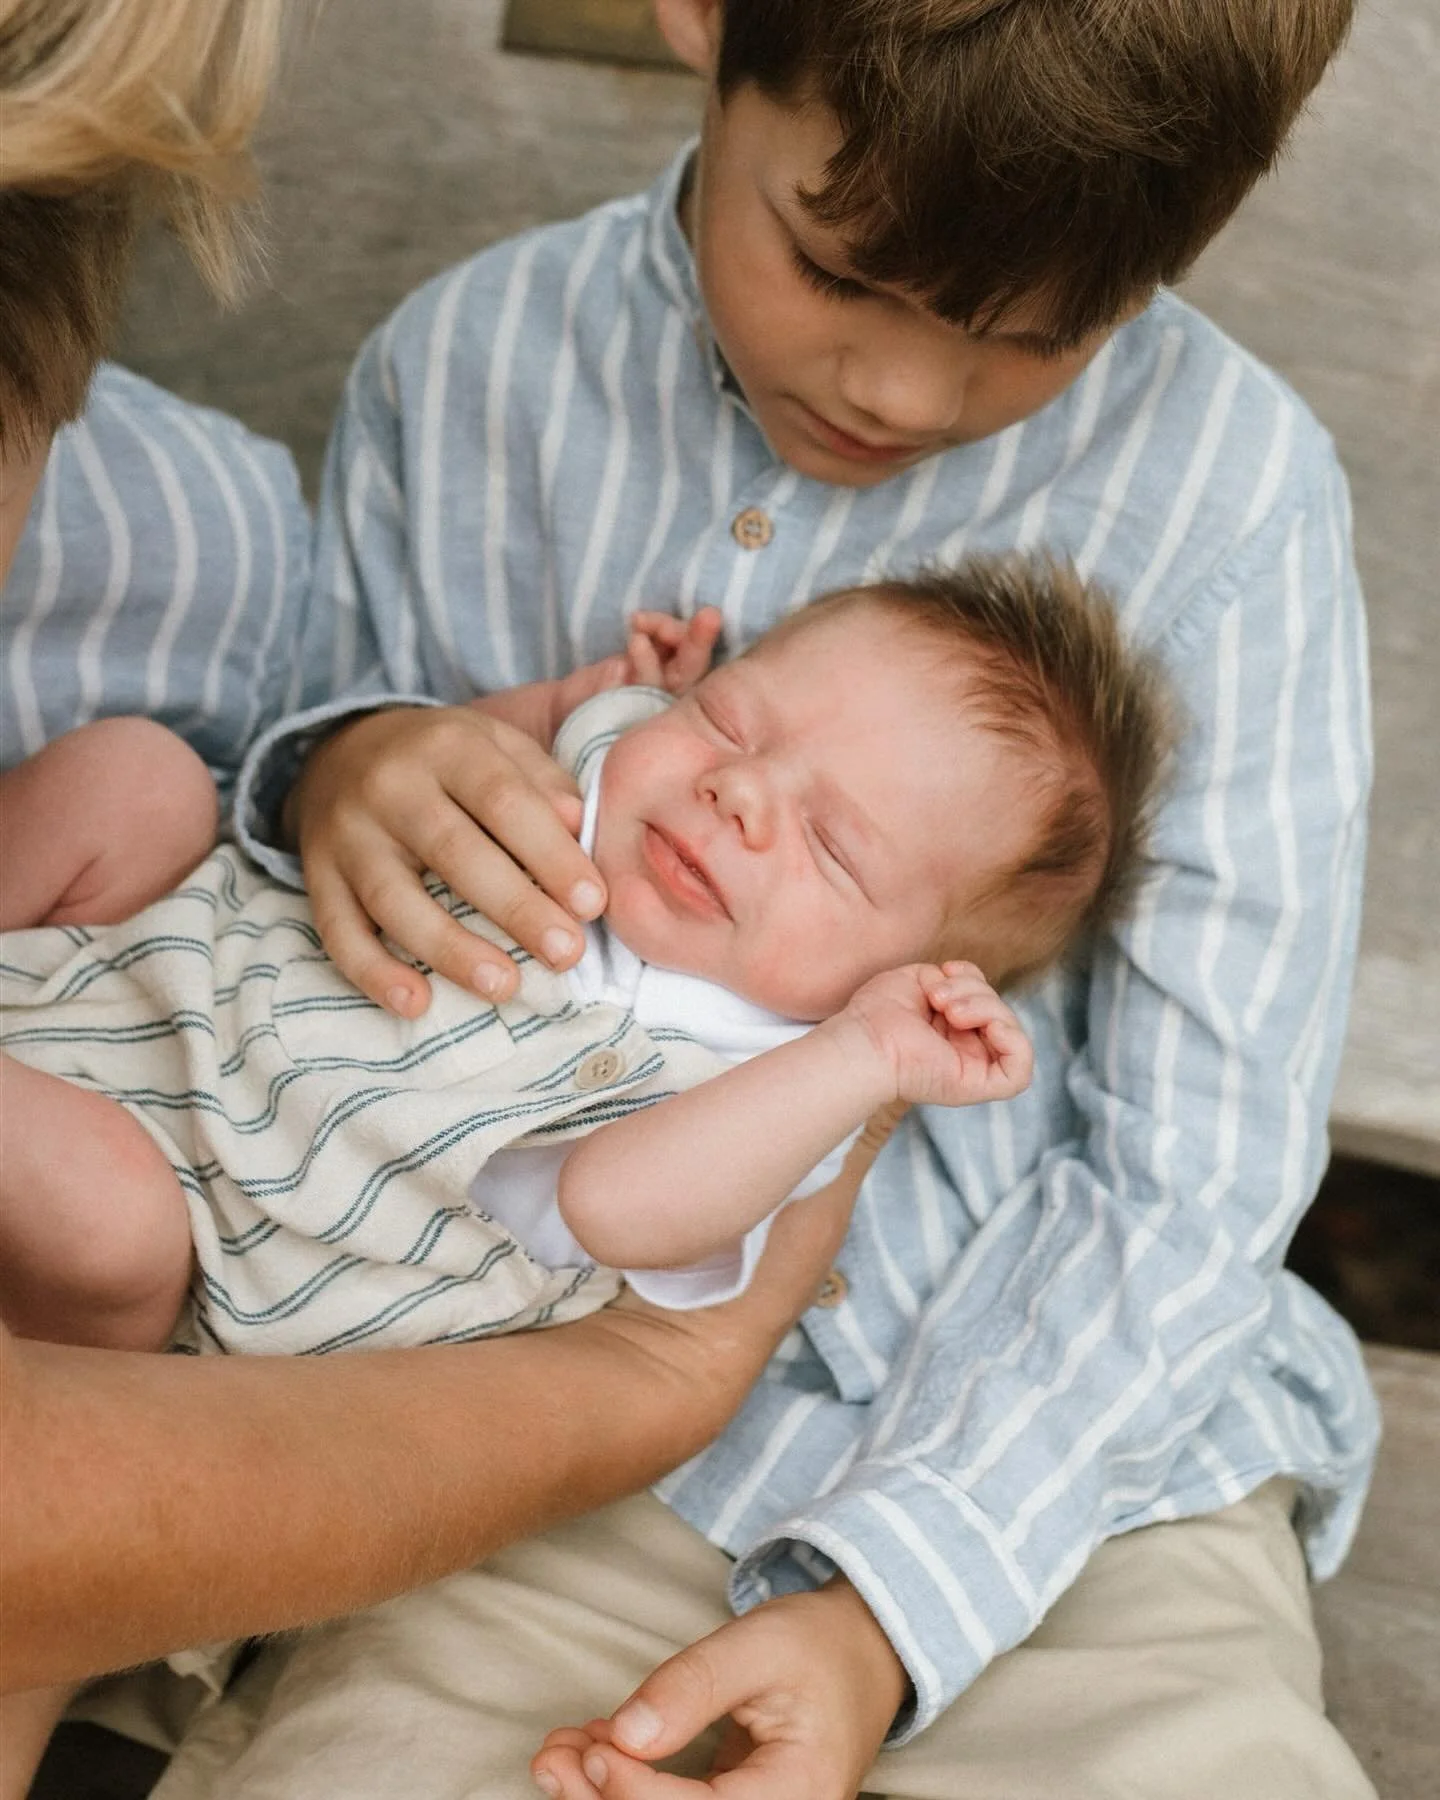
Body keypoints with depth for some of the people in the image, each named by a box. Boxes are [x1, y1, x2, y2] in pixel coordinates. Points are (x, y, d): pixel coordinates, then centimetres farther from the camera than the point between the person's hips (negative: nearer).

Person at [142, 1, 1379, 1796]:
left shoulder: (1227, 486, -9)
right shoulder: (461, 374, -1)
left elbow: (1185, 1177, -7)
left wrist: (891, 1607, -18)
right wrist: (334, 777, -13)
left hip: (1072, 1417, 0)